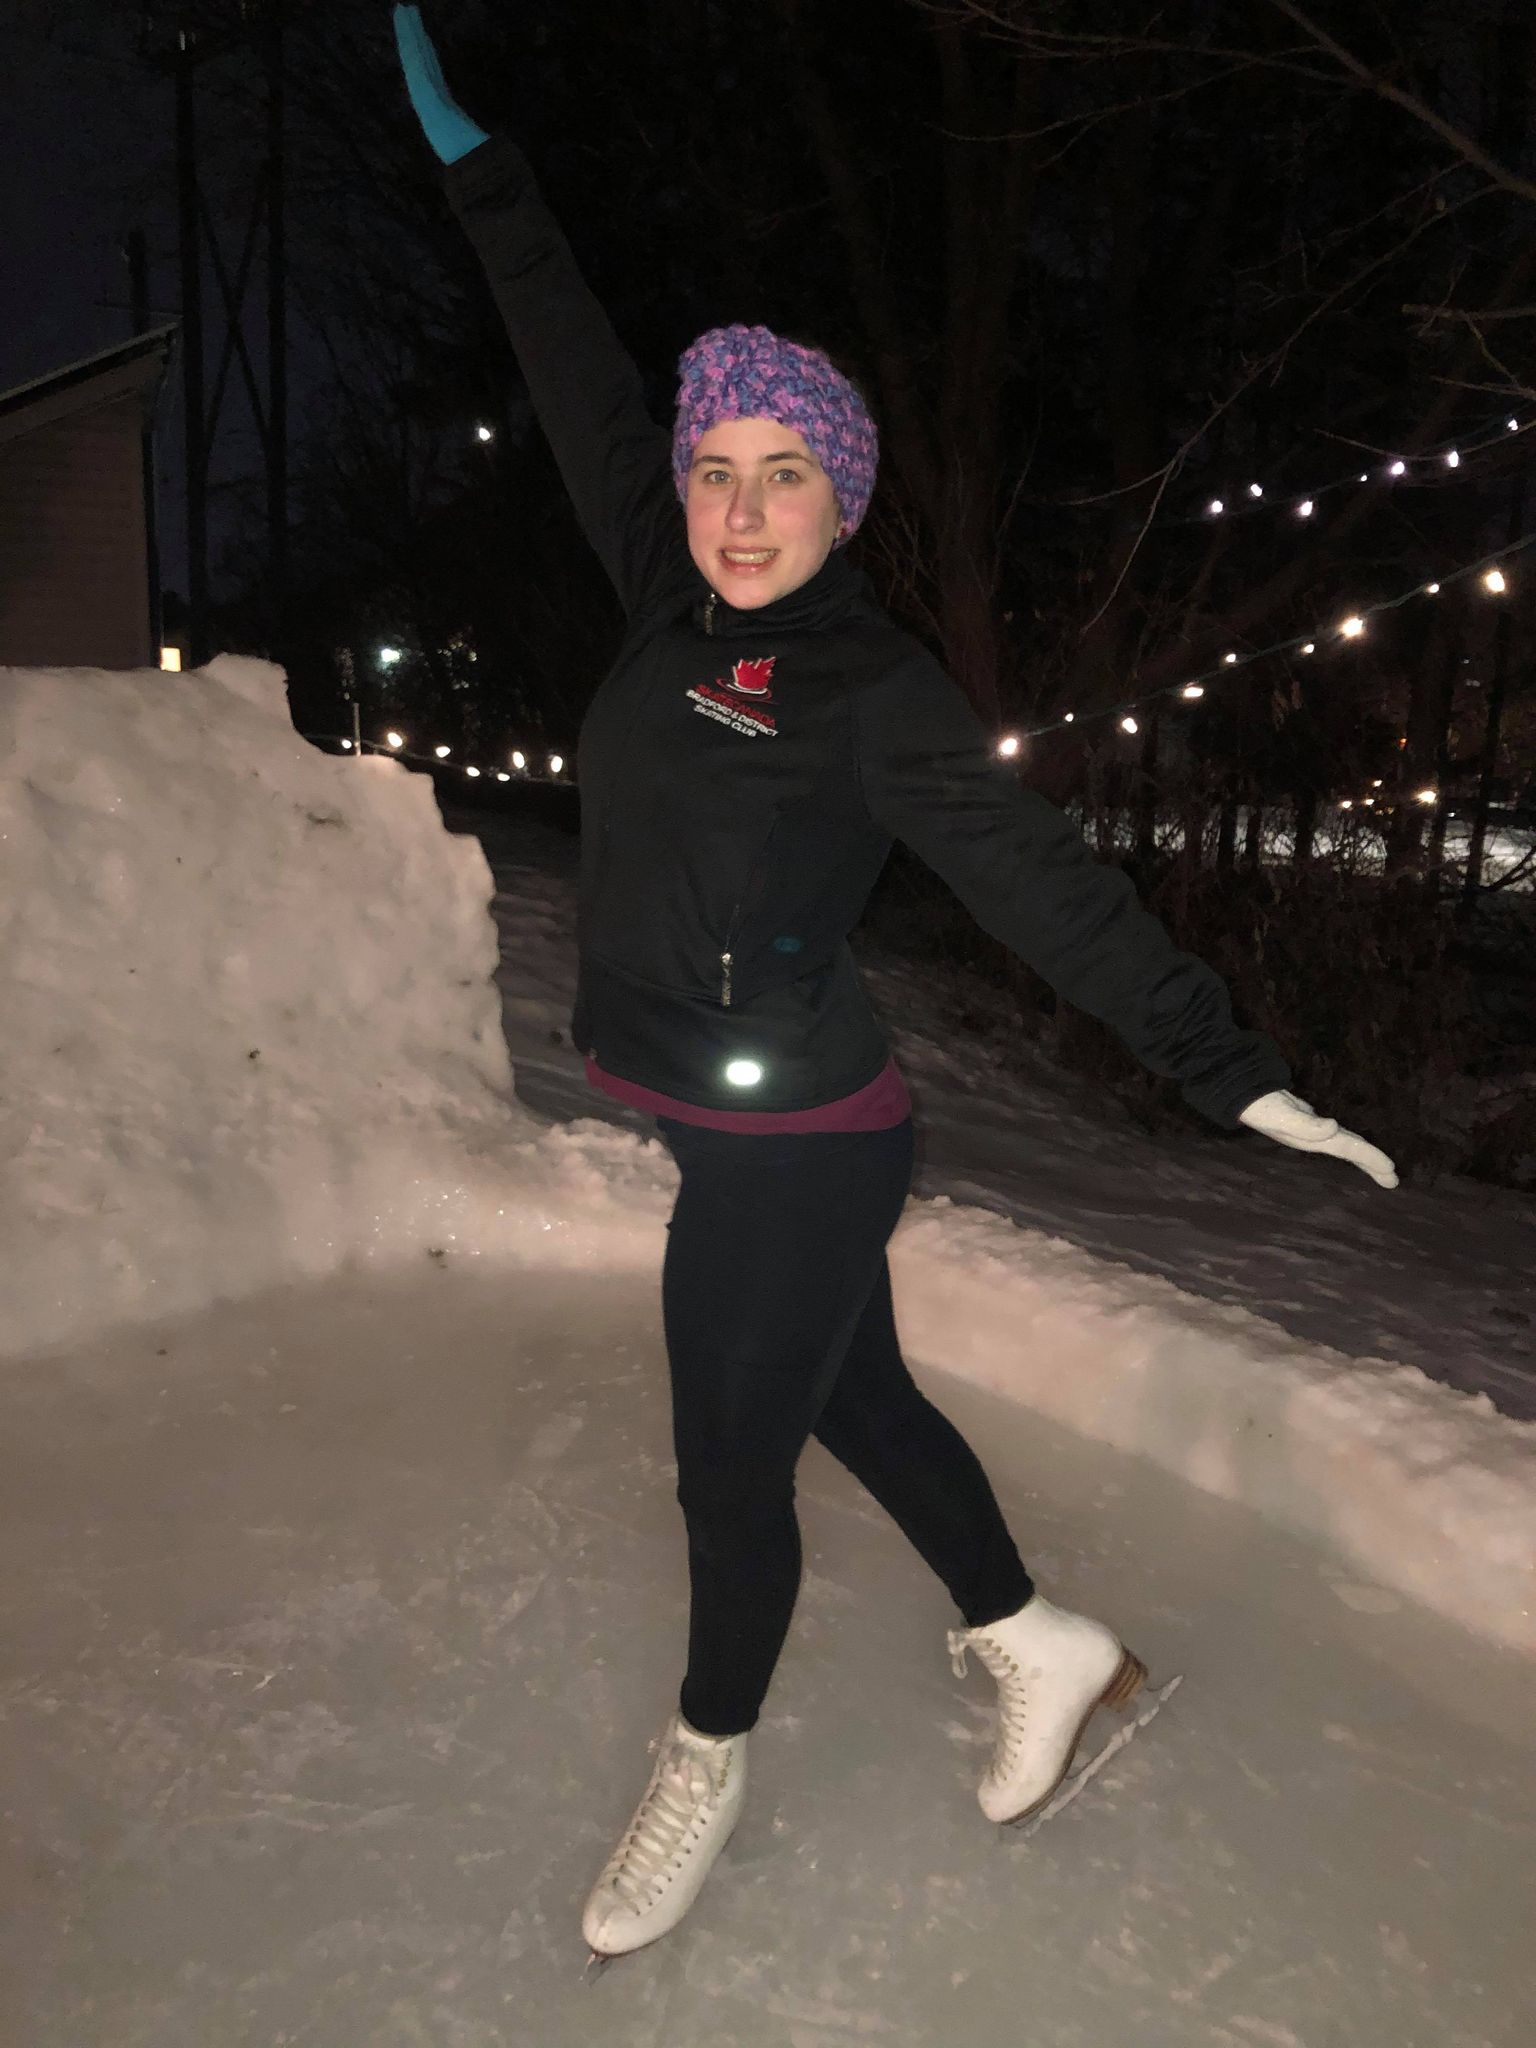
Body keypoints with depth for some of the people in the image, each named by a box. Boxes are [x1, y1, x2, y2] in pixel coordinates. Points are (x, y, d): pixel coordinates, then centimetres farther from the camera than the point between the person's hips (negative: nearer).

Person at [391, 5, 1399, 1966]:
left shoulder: (874, 687, -13)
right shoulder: (671, 610, 3)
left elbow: (1044, 882, -15)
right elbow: (584, 391, 13)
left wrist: (1232, 1067, -18)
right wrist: (477, 165, 22)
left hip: (795, 1146, -7)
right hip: (725, 1130, 7)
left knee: (731, 1464, 9)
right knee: (854, 1396, 20)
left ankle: (706, 1761, 37)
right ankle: (1041, 1645, 43)